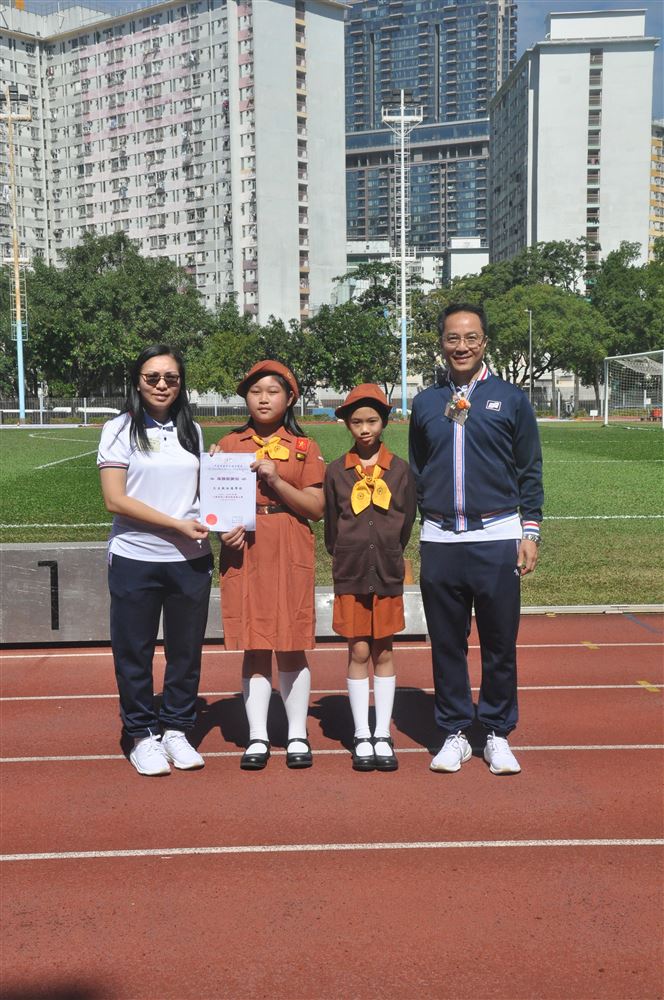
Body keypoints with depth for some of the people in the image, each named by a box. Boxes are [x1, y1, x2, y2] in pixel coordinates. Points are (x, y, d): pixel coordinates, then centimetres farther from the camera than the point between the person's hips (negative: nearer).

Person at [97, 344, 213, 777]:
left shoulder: (192, 431, 10)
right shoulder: (120, 430, -2)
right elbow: (115, 500, -10)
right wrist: (179, 525, -15)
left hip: (191, 560, 4)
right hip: (135, 559, -3)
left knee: (186, 649, 10)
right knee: (134, 651, 7)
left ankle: (176, 730, 26)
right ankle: (143, 735, 23)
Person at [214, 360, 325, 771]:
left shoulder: (304, 447, 5)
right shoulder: (229, 444, 10)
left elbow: (317, 507, -1)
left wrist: (276, 481, -13)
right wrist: (224, 529, -9)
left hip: (290, 555, -1)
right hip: (244, 552, 1)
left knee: (292, 646, 3)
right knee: (254, 647, 4)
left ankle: (298, 736, 16)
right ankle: (257, 738, 14)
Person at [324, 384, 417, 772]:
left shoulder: (400, 470, 1)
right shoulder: (336, 471, 1)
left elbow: (407, 522, 6)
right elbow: (331, 528, 7)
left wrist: (387, 557, 7)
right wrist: (349, 559, 6)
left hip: (388, 573, 0)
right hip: (350, 575, 0)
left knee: (383, 653, 7)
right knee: (358, 653, 4)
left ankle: (383, 736, 15)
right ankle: (362, 737, 13)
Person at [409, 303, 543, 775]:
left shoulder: (511, 399, 4)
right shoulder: (426, 403, 9)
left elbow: (530, 472, 6)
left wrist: (531, 531, 0)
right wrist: (422, 519, 10)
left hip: (497, 538, -1)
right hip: (439, 541, 2)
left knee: (500, 643, 5)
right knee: (447, 643, 8)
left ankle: (498, 735, 21)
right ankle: (455, 734, 22)